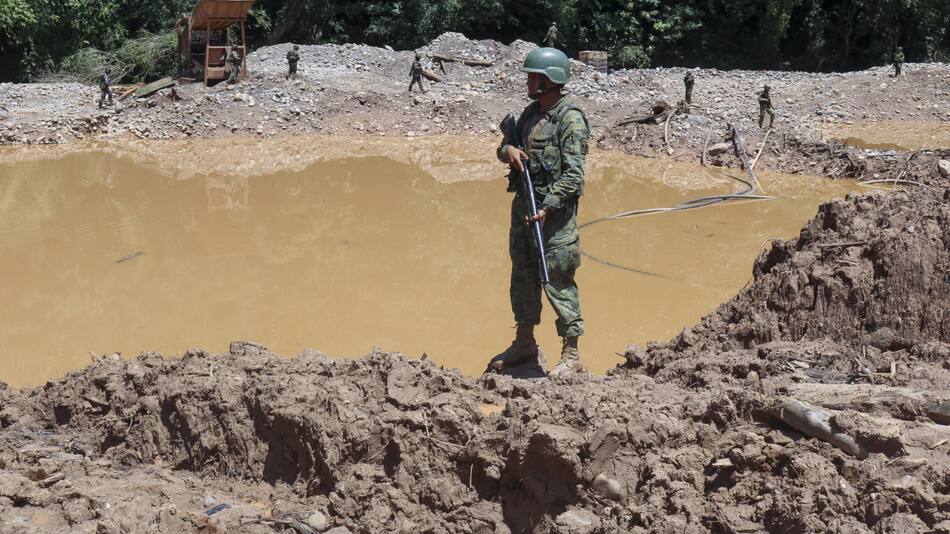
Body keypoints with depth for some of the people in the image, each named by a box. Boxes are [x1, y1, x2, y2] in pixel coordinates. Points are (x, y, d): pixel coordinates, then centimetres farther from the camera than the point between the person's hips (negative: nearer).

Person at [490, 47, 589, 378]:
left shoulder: (571, 119, -12)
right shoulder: (531, 113, 13)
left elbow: (573, 174, -17)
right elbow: (505, 147, 21)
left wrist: (547, 207, -23)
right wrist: (508, 150, -3)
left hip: (554, 210, -8)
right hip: (523, 204, 8)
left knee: (557, 280, -5)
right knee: (522, 276, 15)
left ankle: (571, 354, 4)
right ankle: (524, 345, 29)